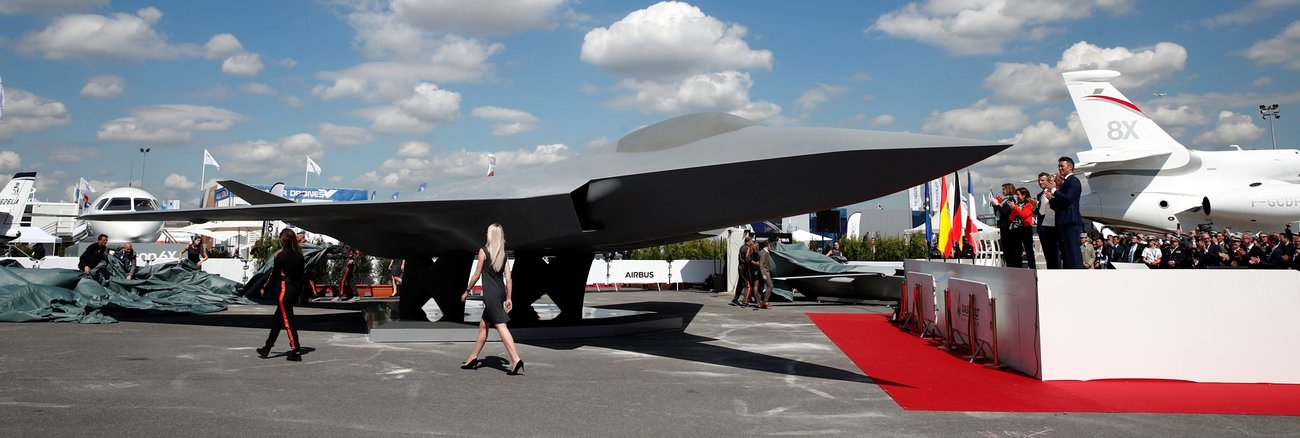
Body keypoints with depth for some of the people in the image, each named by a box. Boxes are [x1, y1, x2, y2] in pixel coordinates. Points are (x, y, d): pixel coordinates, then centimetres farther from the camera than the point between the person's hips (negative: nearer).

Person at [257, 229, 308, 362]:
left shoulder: (281, 255, -12)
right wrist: (300, 289, 15)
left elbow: (274, 274, -8)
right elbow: (303, 273, 8)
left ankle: (296, 351, -7)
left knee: (288, 320, -4)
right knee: (277, 319, 17)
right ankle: (267, 348, 26)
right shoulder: (299, 254, 6)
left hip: (285, 290, -7)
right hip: (296, 290, 7)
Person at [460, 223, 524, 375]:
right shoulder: (503, 254, 10)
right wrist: (508, 298, 10)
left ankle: (516, 360, -22)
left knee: (501, 326, -12)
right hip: (500, 293, 7)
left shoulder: (484, 251, -7)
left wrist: (467, 291, 7)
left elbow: (477, 274, -4)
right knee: (483, 325, 18)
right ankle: (473, 358, 27)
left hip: (490, 294, -7)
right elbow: (508, 278, 5)